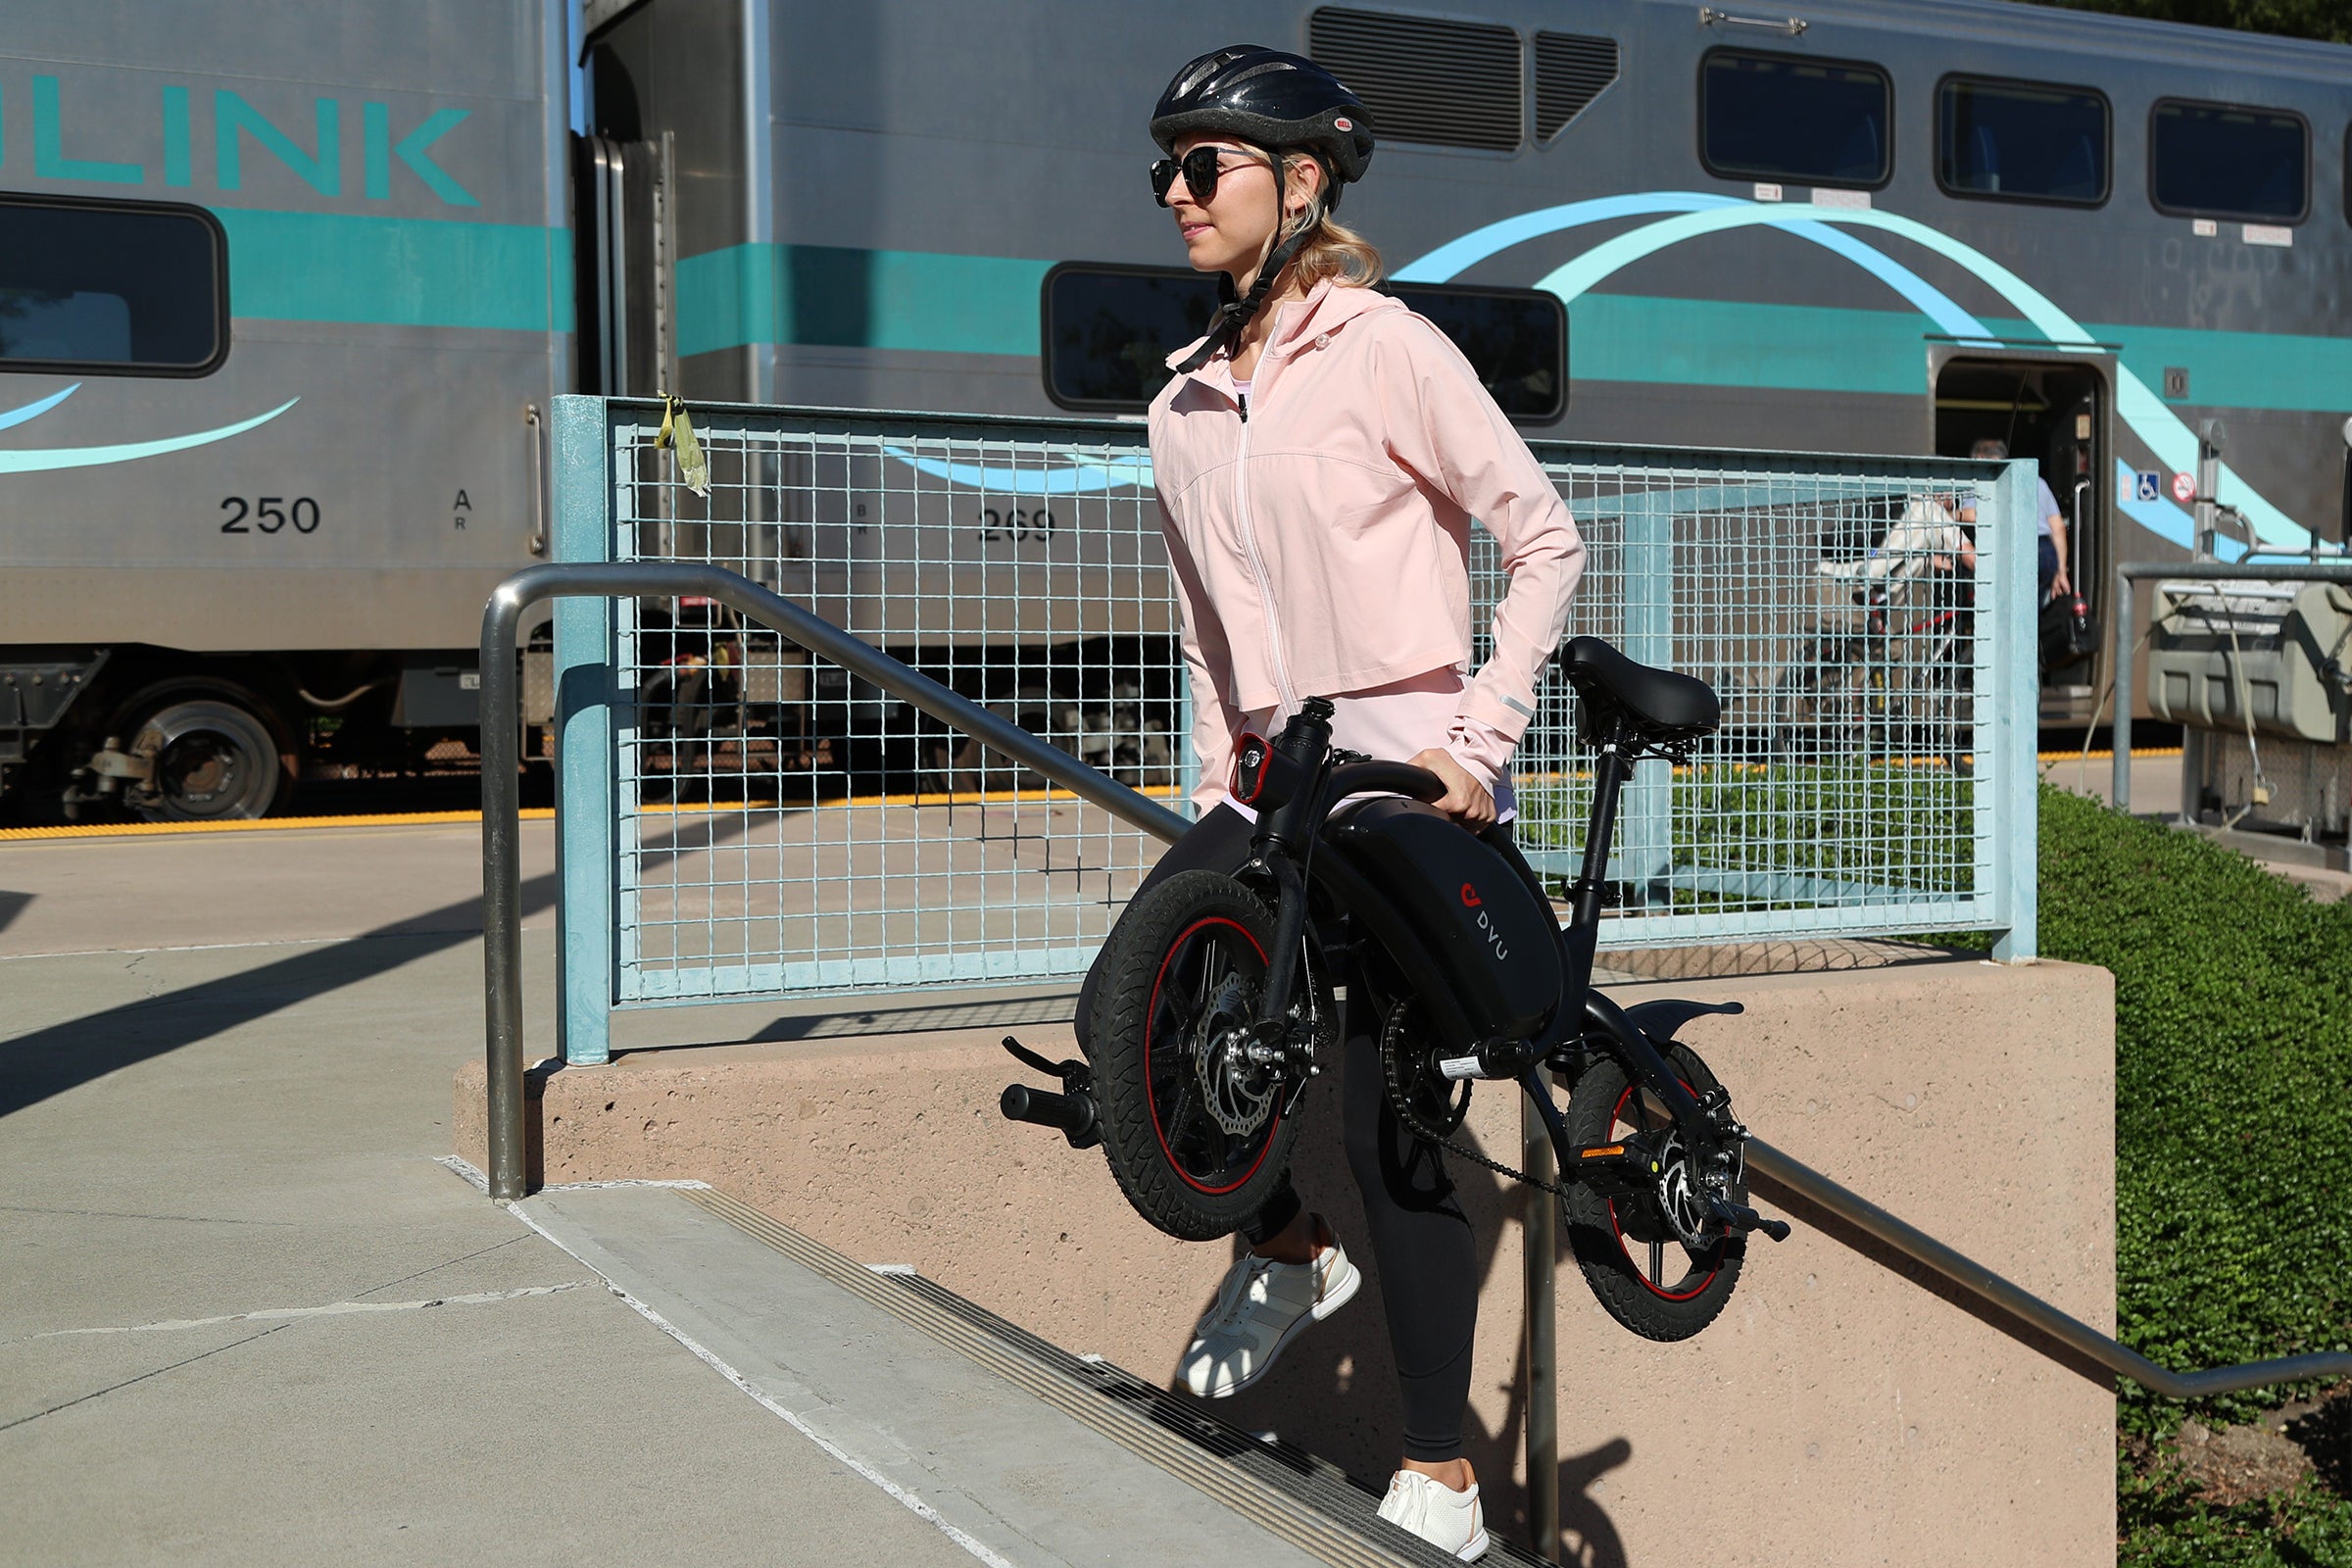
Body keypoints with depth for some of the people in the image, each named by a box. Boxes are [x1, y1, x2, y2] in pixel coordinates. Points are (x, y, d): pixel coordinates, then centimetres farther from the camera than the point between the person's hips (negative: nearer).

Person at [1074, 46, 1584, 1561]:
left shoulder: (1386, 350, -7)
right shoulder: (1182, 409, 12)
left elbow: (1547, 541, -7)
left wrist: (1479, 735, -15)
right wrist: (1218, 796, 16)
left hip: (1415, 775, -6)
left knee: (1385, 1119, -6)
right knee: (1130, 1008, -11)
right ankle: (1291, 1245, 17)